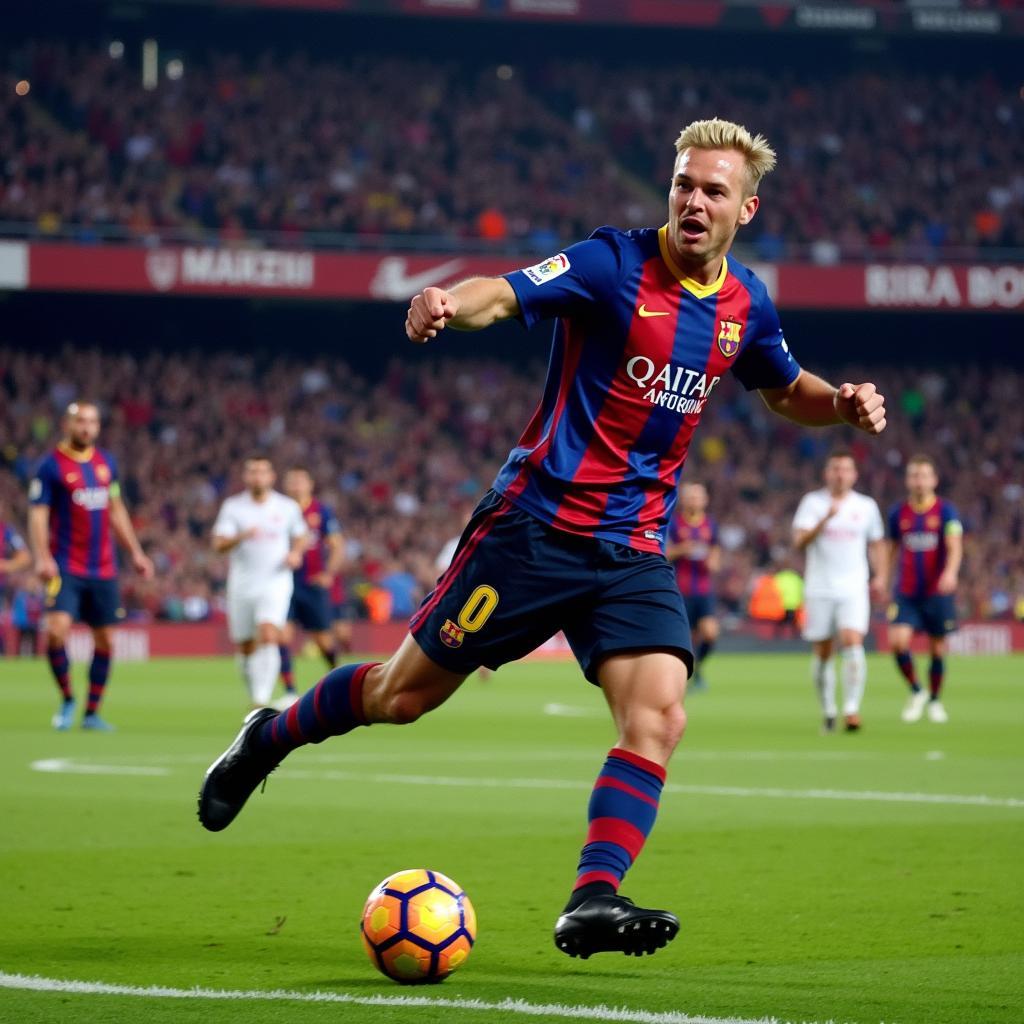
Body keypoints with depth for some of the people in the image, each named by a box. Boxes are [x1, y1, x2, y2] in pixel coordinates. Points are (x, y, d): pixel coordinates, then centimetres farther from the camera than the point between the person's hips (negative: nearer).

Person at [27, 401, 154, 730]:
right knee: (57, 629, -21)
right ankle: (67, 700, 0)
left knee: (105, 640, 6)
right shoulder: (52, 465, -6)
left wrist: (135, 553, 17)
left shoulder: (106, 462, 11)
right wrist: (42, 558, -22)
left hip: (103, 568, 5)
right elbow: (38, 515, -10)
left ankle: (92, 712, 17)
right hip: (66, 567, -5)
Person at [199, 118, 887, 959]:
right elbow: (506, 294, -26)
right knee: (405, 692, 6)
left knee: (659, 716, -18)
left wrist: (842, 403, 4)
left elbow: (787, 390, 26)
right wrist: (450, 303, -48)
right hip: (538, 524, -4)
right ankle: (269, 739, 32)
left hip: (635, 551, 4)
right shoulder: (616, 262, -11)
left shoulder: (746, 305, 7)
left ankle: (592, 903, -19)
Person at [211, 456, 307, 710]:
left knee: (269, 636, -22)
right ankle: (254, 693, 29)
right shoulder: (232, 506, 1)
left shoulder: (288, 507, 4)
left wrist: (296, 553, -3)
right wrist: (241, 536, -26)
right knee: (246, 648, 7)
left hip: (275, 583, -2)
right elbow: (219, 545, -7)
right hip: (241, 586, 2)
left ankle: (261, 701, -26)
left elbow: (300, 537, 19)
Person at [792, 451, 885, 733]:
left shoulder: (866, 506, 8)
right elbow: (799, 541, -11)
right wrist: (826, 518, -23)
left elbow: (875, 544, 21)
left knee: (853, 643, -19)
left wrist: (878, 577, 11)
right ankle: (828, 711, 17)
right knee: (822, 653, 4)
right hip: (819, 589, 0)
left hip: (853, 589, 0)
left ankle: (852, 708, -22)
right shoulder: (812, 503, 2)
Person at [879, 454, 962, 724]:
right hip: (906, 593, 2)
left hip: (938, 593, -2)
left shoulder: (946, 511, -4)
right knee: (898, 640, -16)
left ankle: (935, 700, 25)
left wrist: (950, 573, -34)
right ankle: (916, 692, 5)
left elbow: (955, 547, -16)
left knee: (937, 649, 4)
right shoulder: (898, 513, 5)